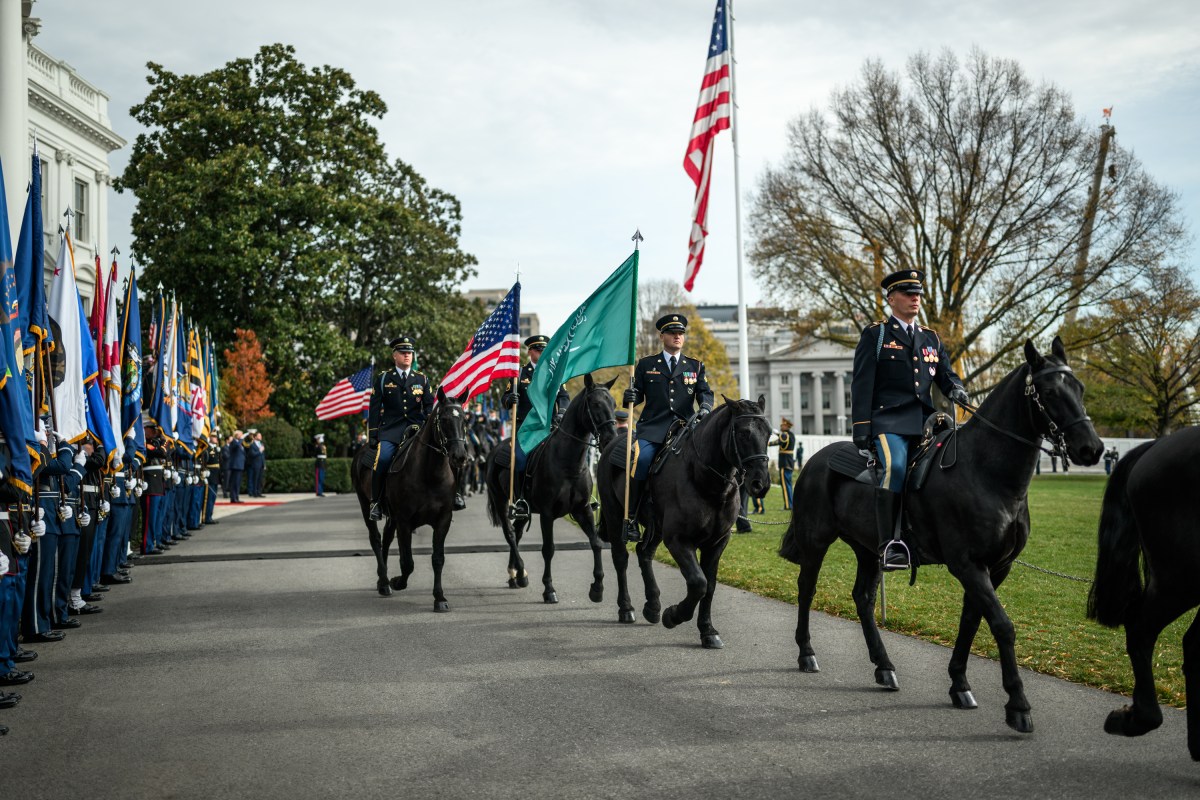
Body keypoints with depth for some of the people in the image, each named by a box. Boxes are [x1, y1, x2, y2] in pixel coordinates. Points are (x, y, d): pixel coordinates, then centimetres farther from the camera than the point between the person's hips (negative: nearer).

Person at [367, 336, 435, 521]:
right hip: (390, 429, -1)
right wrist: (372, 434, 1)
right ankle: (376, 501, -11)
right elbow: (374, 408, 8)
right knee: (383, 459, -26)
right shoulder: (383, 378, 11)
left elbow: (429, 407, 16)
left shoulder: (422, 379, 15)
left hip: (416, 428, 2)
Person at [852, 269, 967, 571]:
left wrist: (955, 388, -5)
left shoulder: (931, 338, 22)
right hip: (888, 419, -6)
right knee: (894, 466, -29)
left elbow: (945, 374, 21)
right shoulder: (875, 334, 7)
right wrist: (861, 426, -9)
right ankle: (889, 544, -29)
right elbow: (862, 383, 0)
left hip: (925, 419, 6)